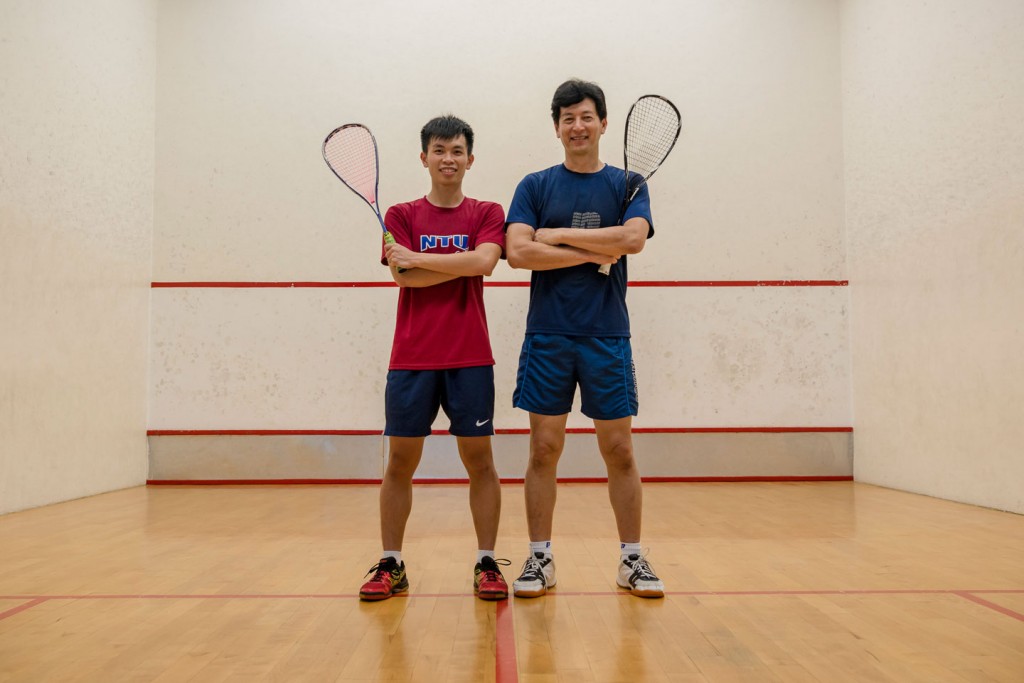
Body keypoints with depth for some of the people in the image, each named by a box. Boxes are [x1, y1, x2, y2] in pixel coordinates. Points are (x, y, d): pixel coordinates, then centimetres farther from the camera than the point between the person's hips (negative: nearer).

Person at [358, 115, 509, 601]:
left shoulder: (487, 213, 9)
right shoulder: (401, 215, 10)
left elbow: (485, 260, -11)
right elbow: (404, 276, -5)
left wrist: (419, 257, -10)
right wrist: (465, 263, -8)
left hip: (470, 359, 0)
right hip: (411, 358, 1)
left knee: (479, 460, 2)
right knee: (400, 461, 4)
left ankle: (487, 563, 13)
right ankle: (390, 565, 16)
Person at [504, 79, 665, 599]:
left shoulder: (626, 185, 8)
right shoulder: (535, 186, 8)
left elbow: (633, 238, -13)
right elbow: (518, 252, -8)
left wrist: (557, 234, -11)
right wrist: (593, 252, -10)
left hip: (607, 336, 0)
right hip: (547, 336, 0)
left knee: (619, 450, 4)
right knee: (544, 449, 3)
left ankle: (632, 560, 16)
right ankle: (539, 559, 14)